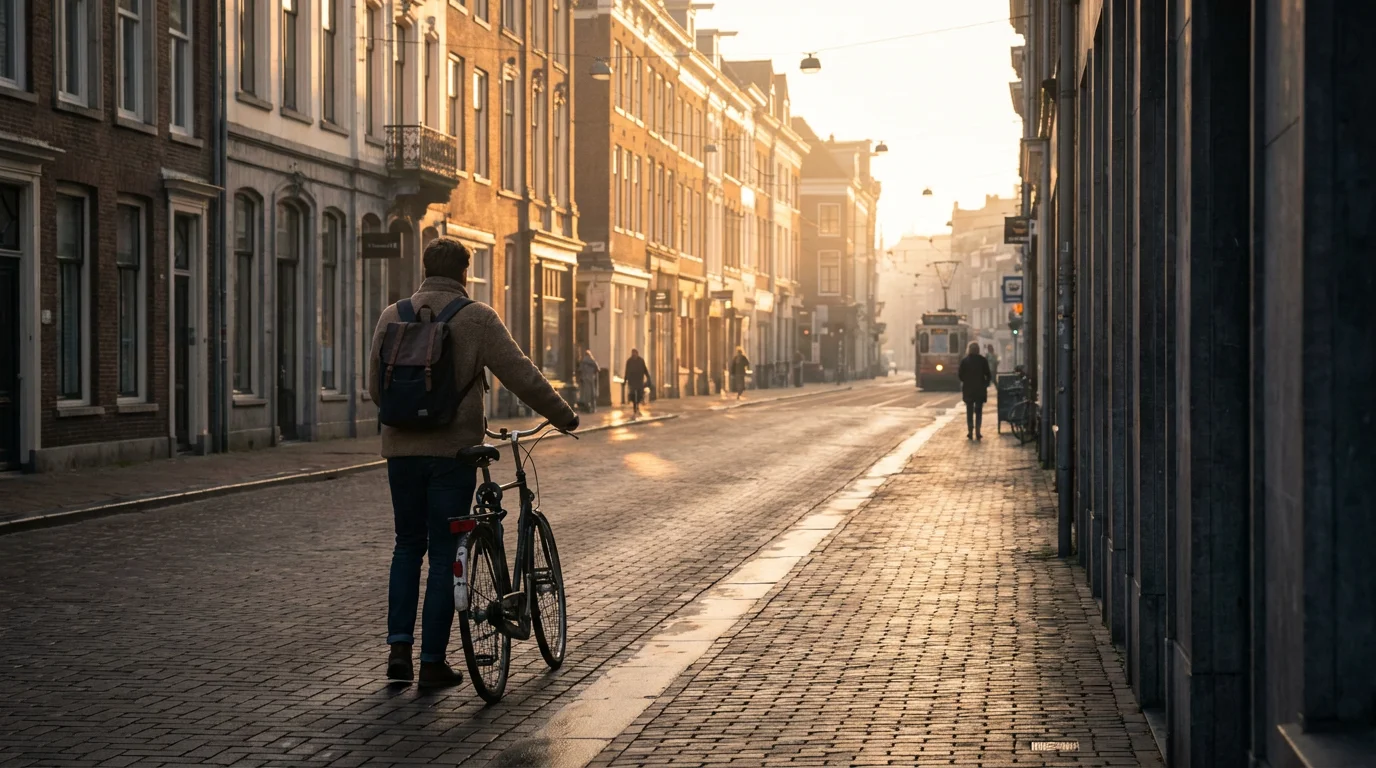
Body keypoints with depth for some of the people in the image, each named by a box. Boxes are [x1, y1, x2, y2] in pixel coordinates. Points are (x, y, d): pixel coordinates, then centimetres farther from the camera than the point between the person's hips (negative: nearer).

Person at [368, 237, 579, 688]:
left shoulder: (392, 316, 6)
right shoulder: (476, 318, -6)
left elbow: (375, 387, 10)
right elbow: (522, 376, -7)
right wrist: (564, 417, 6)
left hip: (402, 448, 3)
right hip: (452, 450, -3)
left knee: (408, 547, 18)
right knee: (444, 556, 4)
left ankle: (399, 647, 8)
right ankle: (433, 662, 5)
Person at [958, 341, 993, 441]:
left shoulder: (964, 360, -5)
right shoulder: (983, 360, -7)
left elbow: (961, 375, -2)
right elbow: (988, 375, -5)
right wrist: (985, 384, 11)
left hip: (968, 390, 1)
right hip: (980, 389, -1)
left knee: (969, 412, 9)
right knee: (979, 411, 6)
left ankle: (970, 432, 4)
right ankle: (978, 433, -1)